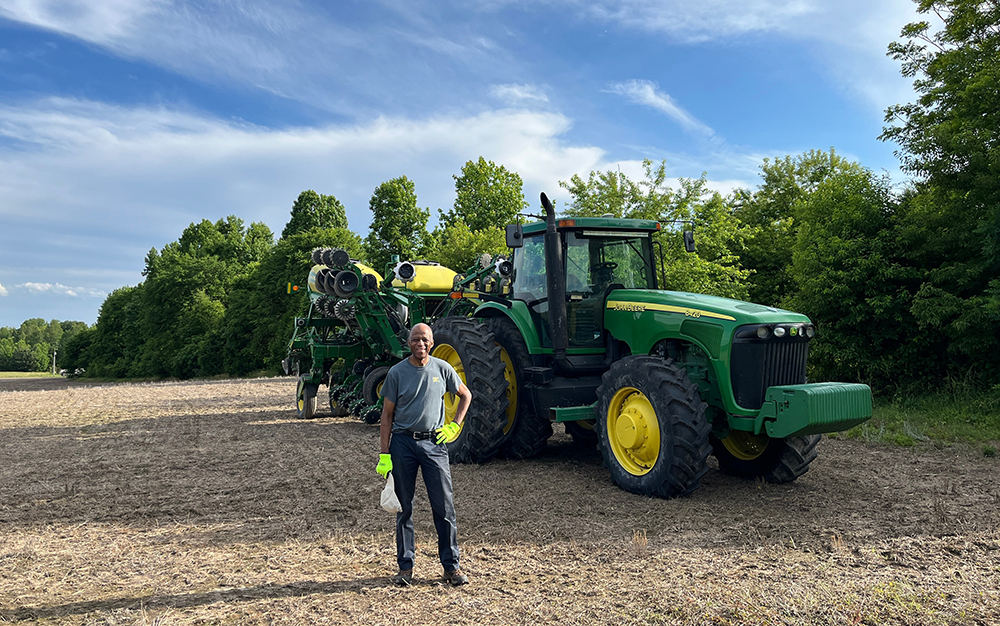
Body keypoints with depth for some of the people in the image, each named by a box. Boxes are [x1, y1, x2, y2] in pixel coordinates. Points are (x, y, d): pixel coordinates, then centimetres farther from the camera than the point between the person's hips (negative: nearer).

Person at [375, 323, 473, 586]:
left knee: (444, 507, -1)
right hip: (402, 442, 0)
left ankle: (451, 565, 11)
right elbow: (387, 414, 4)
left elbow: (466, 395, 18)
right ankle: (405, 566, 18)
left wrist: (455, 426, 6)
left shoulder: (442, 369, 4)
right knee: (404, 507, 6)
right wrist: (384, 454, -2)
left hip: (434, 442, 0)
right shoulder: (397, 372, 1)